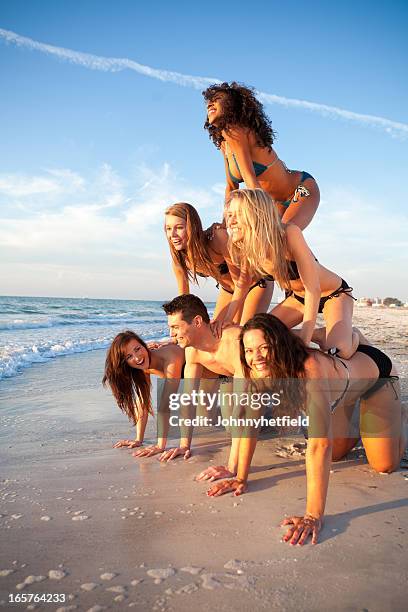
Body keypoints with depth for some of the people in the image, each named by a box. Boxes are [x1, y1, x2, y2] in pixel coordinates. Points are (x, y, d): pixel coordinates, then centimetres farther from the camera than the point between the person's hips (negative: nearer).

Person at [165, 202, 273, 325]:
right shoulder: (179, 259, -17)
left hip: (256, 284, -5)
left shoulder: (218, 237, -35)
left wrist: (226, 321, -31)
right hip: (227, 290, 5)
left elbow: (242, 281, -30)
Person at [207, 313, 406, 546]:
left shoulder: (309, 369, -47)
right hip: (342, 386, 5)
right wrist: (241, 478, -18)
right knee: (336, 454, 11)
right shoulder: (258, 372, -27)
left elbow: (320, 445, -52)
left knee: (385, 465, 0)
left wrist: (314, 515, -54)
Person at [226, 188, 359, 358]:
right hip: (298, 297, 6)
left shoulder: (289, 233, -34)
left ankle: (352, 335, 9)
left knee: (338, 351, -28)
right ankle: (318, 334, 12)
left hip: (334, 293, -5)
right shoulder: (244, 249, -17)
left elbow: (313, 289, -36)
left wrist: (304, 340, -39)